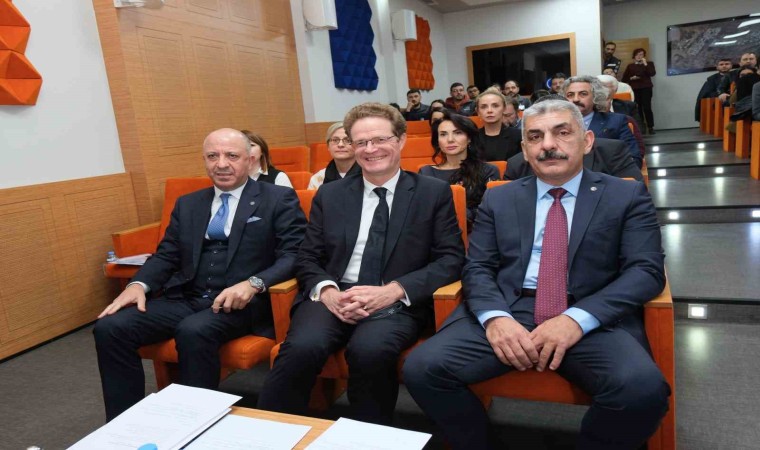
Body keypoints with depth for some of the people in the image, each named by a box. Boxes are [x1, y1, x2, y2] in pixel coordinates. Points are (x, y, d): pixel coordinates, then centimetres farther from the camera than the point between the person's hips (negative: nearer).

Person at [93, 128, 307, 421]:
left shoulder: (279, 199, 2)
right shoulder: (187, 204, 18)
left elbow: (295, 254, -7)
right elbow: (166, 255, 17)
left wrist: (254, 284, -24)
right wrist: (139, 284, -5)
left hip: (241, 302, -5)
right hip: (185, 298, 5)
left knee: (193, 331, -34)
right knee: (110, 327, -15)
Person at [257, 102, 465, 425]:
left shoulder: (434, 192, 8)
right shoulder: (330, 195, 15)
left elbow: (451, 258, 0)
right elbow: (307, 257, 13)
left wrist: (394, 290, -15)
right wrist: (326, 290, -11)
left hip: (398, 303, -1)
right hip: (335, 298, 2)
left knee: (370, 350, -34)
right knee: (301, 347, -30)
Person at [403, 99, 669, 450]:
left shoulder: (628, 196, 10)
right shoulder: (498, 199, 16)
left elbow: (647, 270, -1)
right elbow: (477, 268, 9)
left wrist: (579, 318, -17)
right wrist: (495, 317, -14)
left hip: (594, 321, -1)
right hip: (508, 313, 2)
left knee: (643, 389, -32)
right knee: (421, 368, -20)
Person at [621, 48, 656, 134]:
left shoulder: (649, 63, 10)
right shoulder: (630, 66, 13)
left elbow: (652, 73, -8)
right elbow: (624, 79, 11)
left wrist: (645, 64, -8)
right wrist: (631, 78, -8)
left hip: (646, 88, -1)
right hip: (634, 89, 2)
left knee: (647, 107, -10)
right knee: (637, 108, -4)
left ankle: (650, 127, -4)